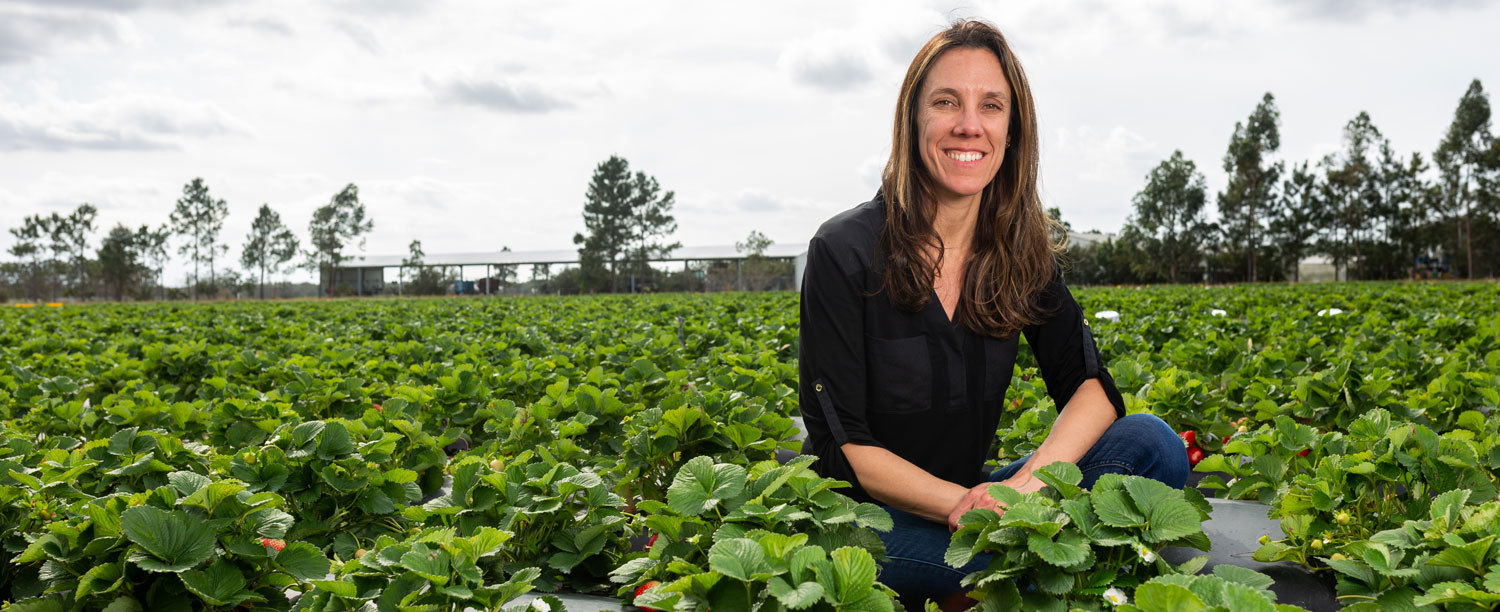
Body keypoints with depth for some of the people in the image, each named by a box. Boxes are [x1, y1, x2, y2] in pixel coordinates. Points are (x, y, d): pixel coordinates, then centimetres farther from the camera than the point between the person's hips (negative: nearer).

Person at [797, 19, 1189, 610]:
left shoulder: (1022, 252, 2)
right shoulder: (844, 251, -13)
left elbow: (1092, 386, -4)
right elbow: (839, 441, -15)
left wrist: (1028, 481, -25)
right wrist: (957, 503, -29)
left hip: (969, 499, 6)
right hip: (861, 518, -6)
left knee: (1153, 444, -13)